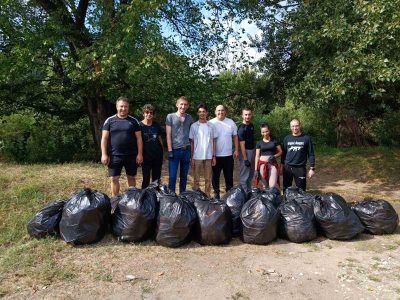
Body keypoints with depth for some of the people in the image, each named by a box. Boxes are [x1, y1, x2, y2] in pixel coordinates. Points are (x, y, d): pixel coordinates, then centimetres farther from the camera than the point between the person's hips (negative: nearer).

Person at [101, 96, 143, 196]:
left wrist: (140, 154, -4)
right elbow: (104, 138, 1)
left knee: (131, 178, 11)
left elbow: (139, 138, 3)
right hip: (115, 155, 0)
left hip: (131, 155, 1)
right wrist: (104, 154, -6)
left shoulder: (133, 121, 4)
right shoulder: (110, 120, 2)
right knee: (114, 178, 3)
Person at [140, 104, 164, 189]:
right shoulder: (140, 125, -3)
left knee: (157, 178, 11)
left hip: (157, 156, 4)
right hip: (146, 156, -3)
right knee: (146, 179, 3)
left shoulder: (157, 125, 7)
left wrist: (163, 153, 9)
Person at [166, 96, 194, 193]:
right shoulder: (170, 117, 2)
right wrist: (170, 150, -8)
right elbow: (168, 134, -2)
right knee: (172, 176, -1)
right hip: (175, 150, -3)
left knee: (184, 175, 11)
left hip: (186, 150, 3)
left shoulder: (189, 118, 10)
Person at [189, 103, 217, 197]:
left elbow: (213, 142, 7)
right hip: (197, 157, -1)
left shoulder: (211, 126, 4)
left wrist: (214, 156, 2)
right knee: (196, 179, 6)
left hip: (208, 156, 1)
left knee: (208, 179, 8)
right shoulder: (194, 126, 1)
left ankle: (208, 196, 19)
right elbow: (191, 142, 2)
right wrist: (191, 157, -3)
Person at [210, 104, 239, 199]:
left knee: (229, 176, 10)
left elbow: (235, 136, 10)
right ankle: (216, 193, 23)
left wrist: (236, 150, 4)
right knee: (215, 175, 8)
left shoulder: (231, 122, 6)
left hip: (228, 155, 3)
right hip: (216, 155, -2)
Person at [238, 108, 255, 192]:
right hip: (245, 152, -9)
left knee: (250, 174, 19)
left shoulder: (251, 125, 8)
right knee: (244, 175, -2)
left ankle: (249, 191, 32)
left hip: (252, 150, 9)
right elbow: (242, 145, -20)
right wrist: (245, 159, -22)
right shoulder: (241, 128, -17)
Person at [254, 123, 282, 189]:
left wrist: (274, 156, -12)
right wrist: (256, 169, -1)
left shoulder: (274, 141, 5)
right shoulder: (259, 143, 6)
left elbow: (280, 152, 9)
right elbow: (257, 156, 4)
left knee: (272, 185, -15)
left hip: (273, 164, -1)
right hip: (262, 164, 1)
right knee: (264, 185, 6)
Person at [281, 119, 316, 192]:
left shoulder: (306, 138, -1)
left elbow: (311, 154, 0)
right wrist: (282, 166, 11)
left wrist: (312, 168, -3)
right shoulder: (287, 138, 7)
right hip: (287, 167, 2)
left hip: (300, 168, -2)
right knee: (286, 189, 9)